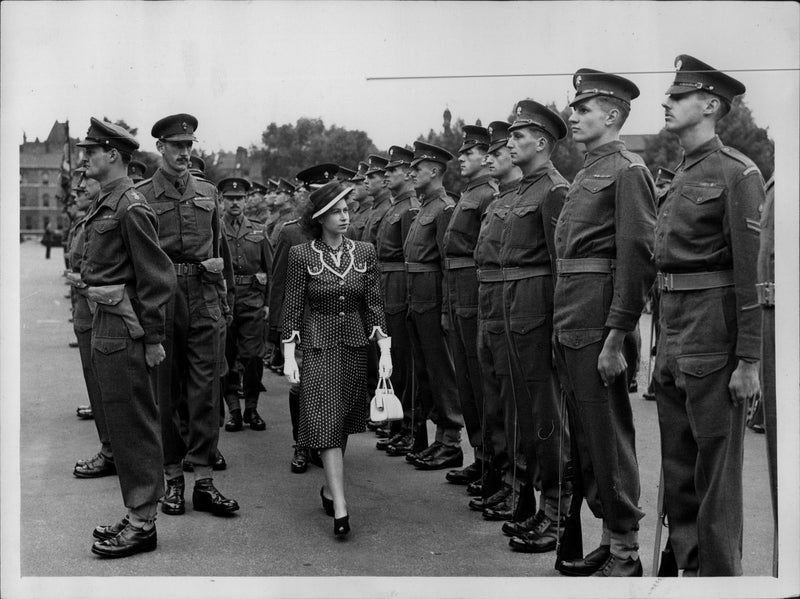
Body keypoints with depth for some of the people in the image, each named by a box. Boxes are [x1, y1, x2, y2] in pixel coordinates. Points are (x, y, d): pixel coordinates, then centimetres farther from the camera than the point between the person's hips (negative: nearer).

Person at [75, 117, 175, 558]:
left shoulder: (130, 207, -15)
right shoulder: (107, 204, 13)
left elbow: (157, 277, -17)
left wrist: (153, 338, -16)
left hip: (123, 328, -10)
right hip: (105, 324, 10)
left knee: (132, 424, -2)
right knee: (119, 420, 15)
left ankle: (142, 524, 7)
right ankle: (137, 515, 26)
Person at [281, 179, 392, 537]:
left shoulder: (364, 253, 2)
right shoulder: (302, 256, -5)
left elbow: (374, 305, 3)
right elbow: (292, 309, -3)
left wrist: (385, 351, -4)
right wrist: (288, 357, -8)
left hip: (355, 346, 3)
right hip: (318, 346, -3)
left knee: (345, 424, 10)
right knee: (327, 422, -10)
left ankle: (330, 488, 29)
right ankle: (340, 508, -12)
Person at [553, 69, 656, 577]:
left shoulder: (627, 170, -10)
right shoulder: (587, 173, 17)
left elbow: (637, 258, -17)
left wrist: (616, 338, -20)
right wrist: (564, 326, 13)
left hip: (598, 322, -9)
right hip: (569, 323, 9)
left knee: (609, 435, -1)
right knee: (586, 434, 14)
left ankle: (626, 553, 10)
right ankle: (611, 536, 26)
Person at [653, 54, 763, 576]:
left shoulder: (736, 172, -9)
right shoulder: (681, 176, 15)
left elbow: (751, 271, -14)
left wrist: (749, 360, -16)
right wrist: (661, 344, 16)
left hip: (714, 331, -8)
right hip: (673, 330, 8)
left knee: (716, 468, 1)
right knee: (677, 465, 15)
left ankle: (721, 575, 12)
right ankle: (687, 564, 28)